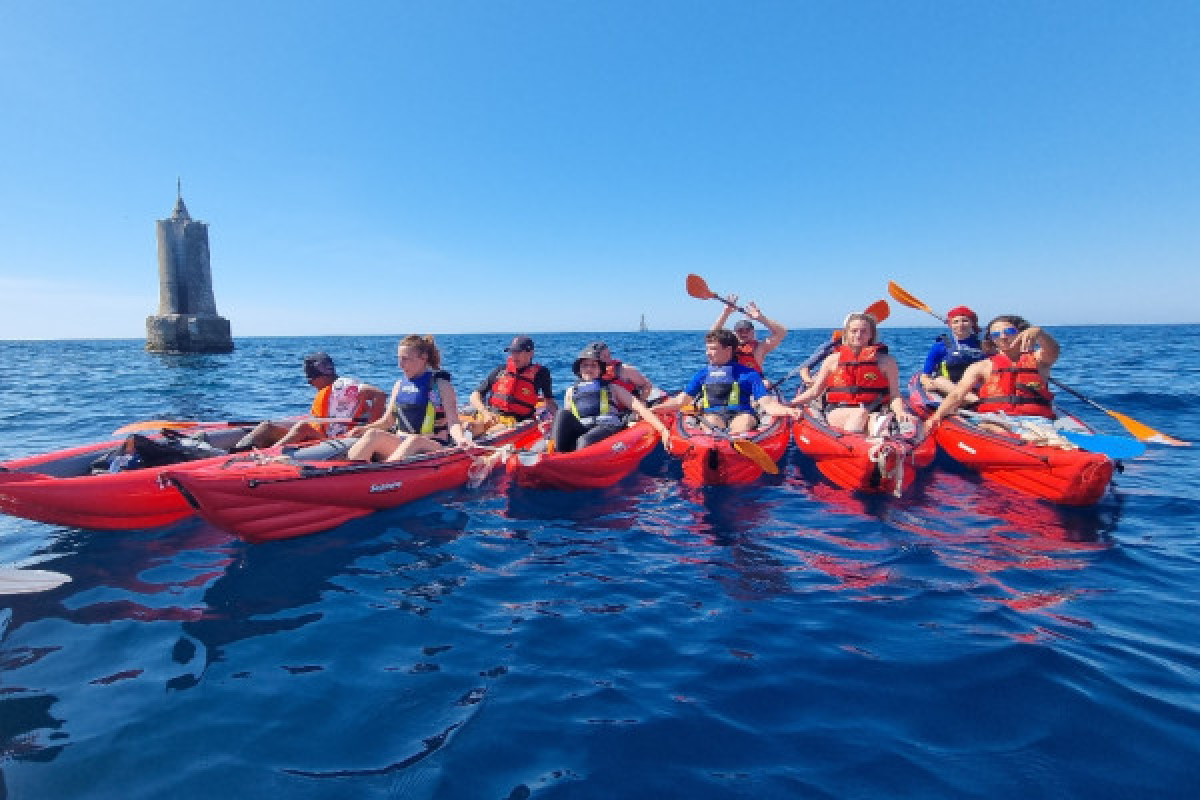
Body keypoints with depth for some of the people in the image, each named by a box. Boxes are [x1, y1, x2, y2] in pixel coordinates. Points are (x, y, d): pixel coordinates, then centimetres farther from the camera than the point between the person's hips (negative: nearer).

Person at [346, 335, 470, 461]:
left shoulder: (440, 385, 0)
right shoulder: (400, 385, 15)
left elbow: (453, 422, -11)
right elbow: (387, 421, 20)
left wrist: (460, 439, -32)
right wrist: (363, 429, 4)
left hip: (434, 447, -4)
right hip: (399, 445, 5)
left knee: (414, 440, -38)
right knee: (373, 434, -25)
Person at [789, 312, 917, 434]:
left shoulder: (886, 362, 10)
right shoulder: (833, 360, 13)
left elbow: (894, 396, 5)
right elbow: (814, 391, 16)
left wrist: (901, 412, -16)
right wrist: (790, 404, 4)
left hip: (873, 412, 0)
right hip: (838, 413, 0)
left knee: (876, 419, -36)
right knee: (860, 413, -35)